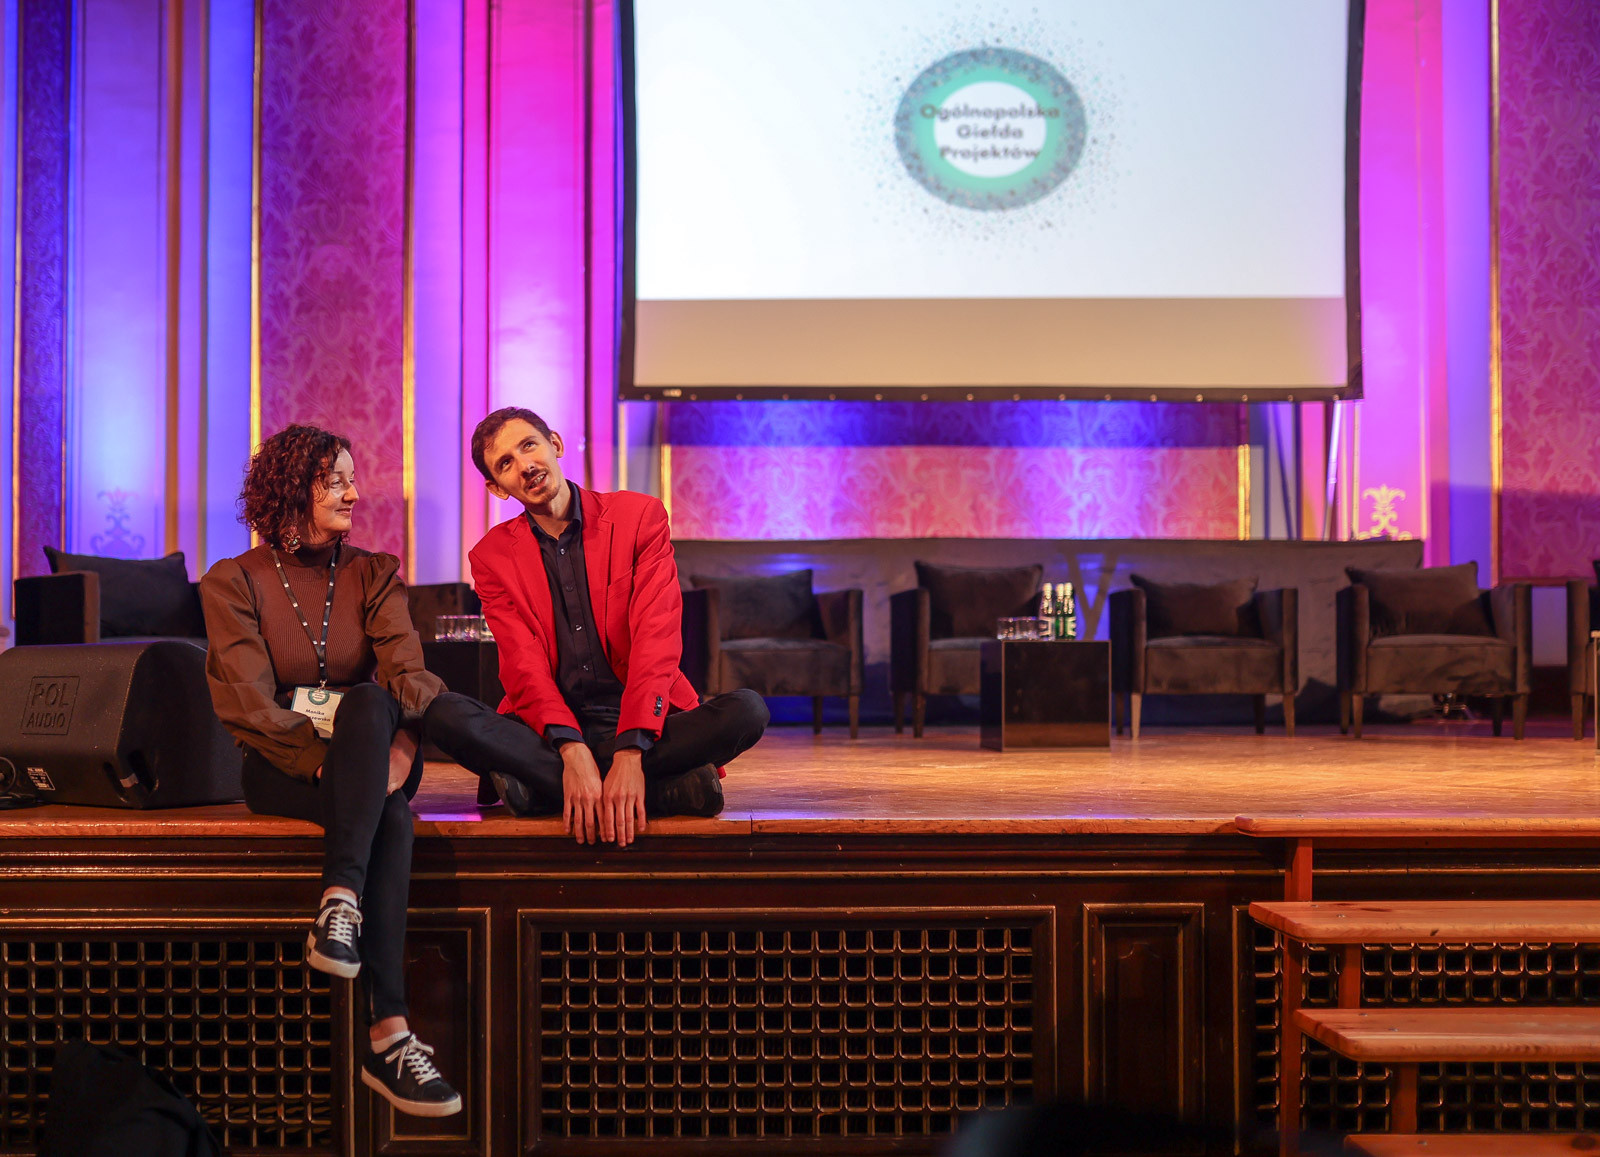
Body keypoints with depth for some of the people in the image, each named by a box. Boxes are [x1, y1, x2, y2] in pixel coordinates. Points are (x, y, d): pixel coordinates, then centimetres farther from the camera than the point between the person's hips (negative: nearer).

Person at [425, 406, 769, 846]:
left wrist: (629, 753, -25)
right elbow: (524, 665, -7)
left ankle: (541, 786, -25)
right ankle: (667, 788, -29)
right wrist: (572, 751, -27)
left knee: (748, 710, -29)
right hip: (549, 736, 1)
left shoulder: (639, 516, 2)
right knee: (445, 716, -29)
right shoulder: (492, 557, 7)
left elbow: (656, 640, -9)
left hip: (643, 727, 0)